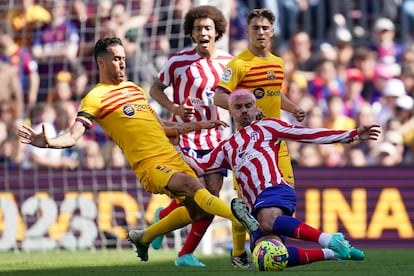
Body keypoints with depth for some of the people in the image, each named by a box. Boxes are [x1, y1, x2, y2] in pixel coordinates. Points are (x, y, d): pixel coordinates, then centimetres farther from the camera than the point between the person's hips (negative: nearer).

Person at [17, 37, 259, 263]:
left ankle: (144, 237, 28)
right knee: (193, 185, -30)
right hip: (150, 166, -8)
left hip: (173, 158, 8)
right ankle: (241, 218, -36)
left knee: (197, 210, 10)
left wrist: (201, 125, 29)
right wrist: (47, 142, -34)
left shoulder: (134, 88, 19)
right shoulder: (96, 98, -3)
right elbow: (73, 136, -13)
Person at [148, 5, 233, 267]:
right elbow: (155, 89, 0)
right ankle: (163, 216, 24)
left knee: (212, 195, -4)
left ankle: (186, 254, 7)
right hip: (185, 136, -4)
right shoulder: (179, 61, -10)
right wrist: (174, 108, -17)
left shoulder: (228, 61, 2)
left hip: (214, 136, 4)